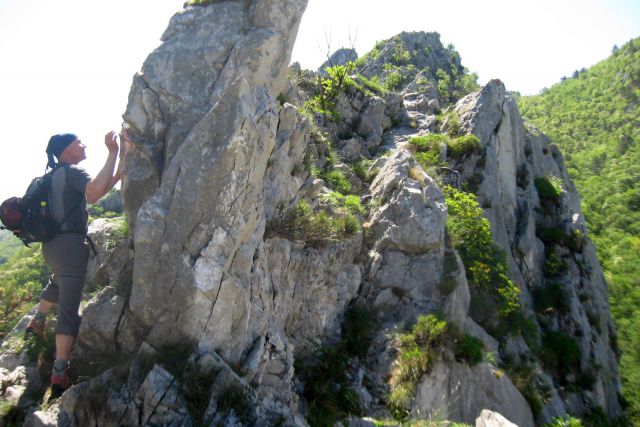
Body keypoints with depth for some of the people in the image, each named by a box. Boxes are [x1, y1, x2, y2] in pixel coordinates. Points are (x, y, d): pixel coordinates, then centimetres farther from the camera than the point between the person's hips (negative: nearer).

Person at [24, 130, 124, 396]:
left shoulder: (56, 175, 18)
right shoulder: (71, 172, -10)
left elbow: (90, 196, 21)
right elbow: (97, 188, -32)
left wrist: (118, 175, 16)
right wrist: (113, 152, -27)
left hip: (51, 245, 9)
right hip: (71, 245, -9)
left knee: (58, 283, 39)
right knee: (69, 309, -8)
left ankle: (37, 323, 57)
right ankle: (59, 374, -8)